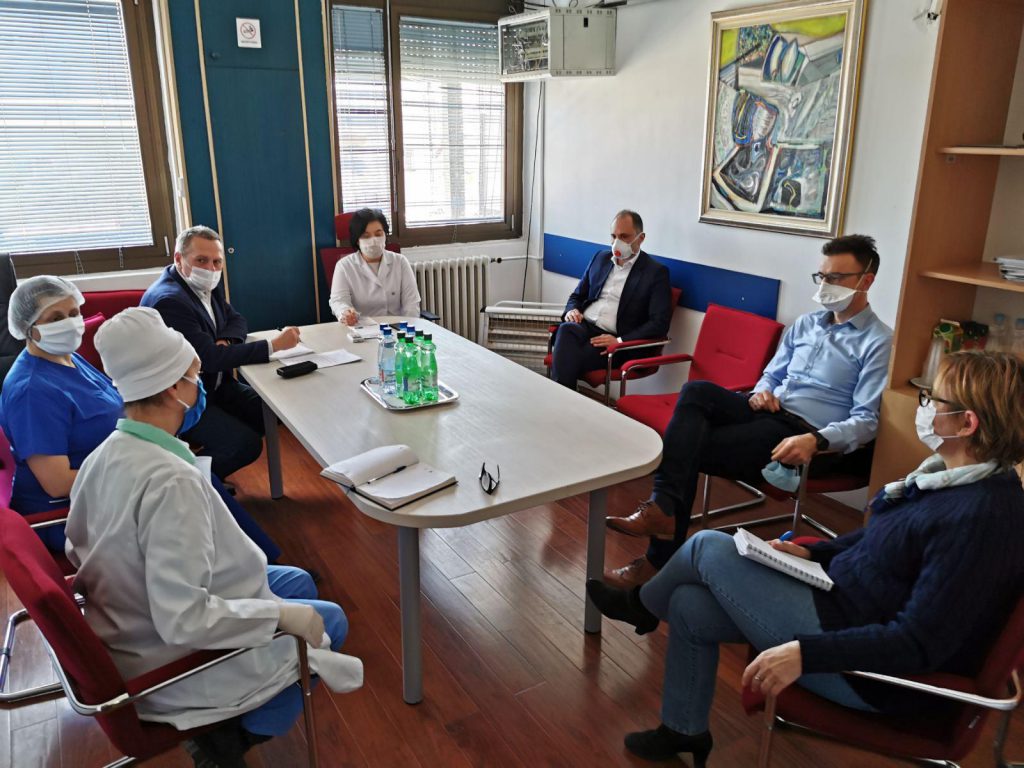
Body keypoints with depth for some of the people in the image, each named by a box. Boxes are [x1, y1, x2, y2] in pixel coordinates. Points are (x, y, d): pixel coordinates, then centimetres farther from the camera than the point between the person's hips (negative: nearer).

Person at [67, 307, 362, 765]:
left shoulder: (101, 457, -7)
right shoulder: (171, 480, -33)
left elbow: (79, 554, 8)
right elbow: (183, 620, -34)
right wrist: (283, 615, -23)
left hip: (128, 633, 8)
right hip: (169, 665, -8)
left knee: (298, 581, 19)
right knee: (327, 620, 7)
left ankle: (228, 729, 22)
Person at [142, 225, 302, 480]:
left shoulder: (207, 285, 4)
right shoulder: (168, 300, -24)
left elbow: (236, 320, 14)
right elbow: (211, 359, -28)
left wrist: (225, 341, -11)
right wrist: (273, 345, -29)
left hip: (216, 385, 9)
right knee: (246, 443, -23)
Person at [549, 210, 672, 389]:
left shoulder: (656, 272, 2)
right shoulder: (601, 258, 19)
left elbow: (659, 323, -6)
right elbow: (577, 295, 26)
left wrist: (620, 341, -18)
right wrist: (572, 310, 1)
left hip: (615, 342, -4)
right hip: (584, 326, 4)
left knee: (570, 358, -33)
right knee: (566, 329, -33)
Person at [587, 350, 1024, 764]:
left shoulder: (980, 516, -28)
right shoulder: (954, 476, 1)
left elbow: (919, 642, -29)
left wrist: (804, 652, -33)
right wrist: (813, 553, 6)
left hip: (869, 672, -9)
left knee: (710, 547, -7)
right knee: (690, 606, 6)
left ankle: (642, 605, 27)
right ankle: (683, 730, 29)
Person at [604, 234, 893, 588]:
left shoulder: (879, 343, -2)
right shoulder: (805, 324, 20)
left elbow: (866, 421, -10)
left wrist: (816, 441, -28)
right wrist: (761, 391, 1)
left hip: (805, 434, -6)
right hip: (769, 412, 7)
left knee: (692, 448, -22)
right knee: (696, 392, -24)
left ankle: (662, 558, -15)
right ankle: (662, 506, -37)